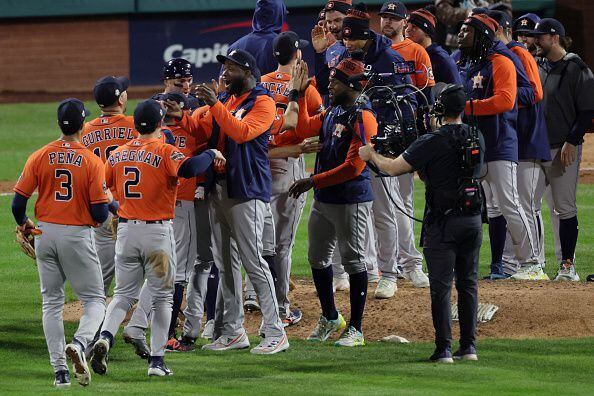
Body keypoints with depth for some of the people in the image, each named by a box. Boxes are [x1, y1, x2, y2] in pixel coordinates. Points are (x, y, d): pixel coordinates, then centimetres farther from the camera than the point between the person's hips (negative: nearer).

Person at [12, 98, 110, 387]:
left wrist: (23, 223, 17)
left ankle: (60, 370, 8)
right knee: (94, 299, 8)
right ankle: (79, 344, -21)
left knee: (51, 302, 13)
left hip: (45, 233, 3)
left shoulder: (39, 157, -4)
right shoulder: (92, 161, -10)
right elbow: (100, 213, -13)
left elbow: (18, 202, -4)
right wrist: (109, 202, 11)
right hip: (78, 235, -3)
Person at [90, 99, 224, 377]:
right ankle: (156, 360, 5)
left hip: (125, 230, 4)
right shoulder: (164, 152, -10)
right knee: (161, 297, 8)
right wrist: (211, 154, -11)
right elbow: (189, 169, -29)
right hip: (157, 232, -4)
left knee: (124, 294, 13)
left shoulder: (118, 154, 7)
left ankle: (105, 337, -14)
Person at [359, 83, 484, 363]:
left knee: (441, 286, -2)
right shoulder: (476, 138, 6)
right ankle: (469, 347, 12)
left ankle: (443, 348, -5)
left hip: (443, 222, -5)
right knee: (468, 283, 12)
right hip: (473, 219, 5)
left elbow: (394, 168, -11)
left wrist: (370, 154, 5)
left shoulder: (432, 143, -13)